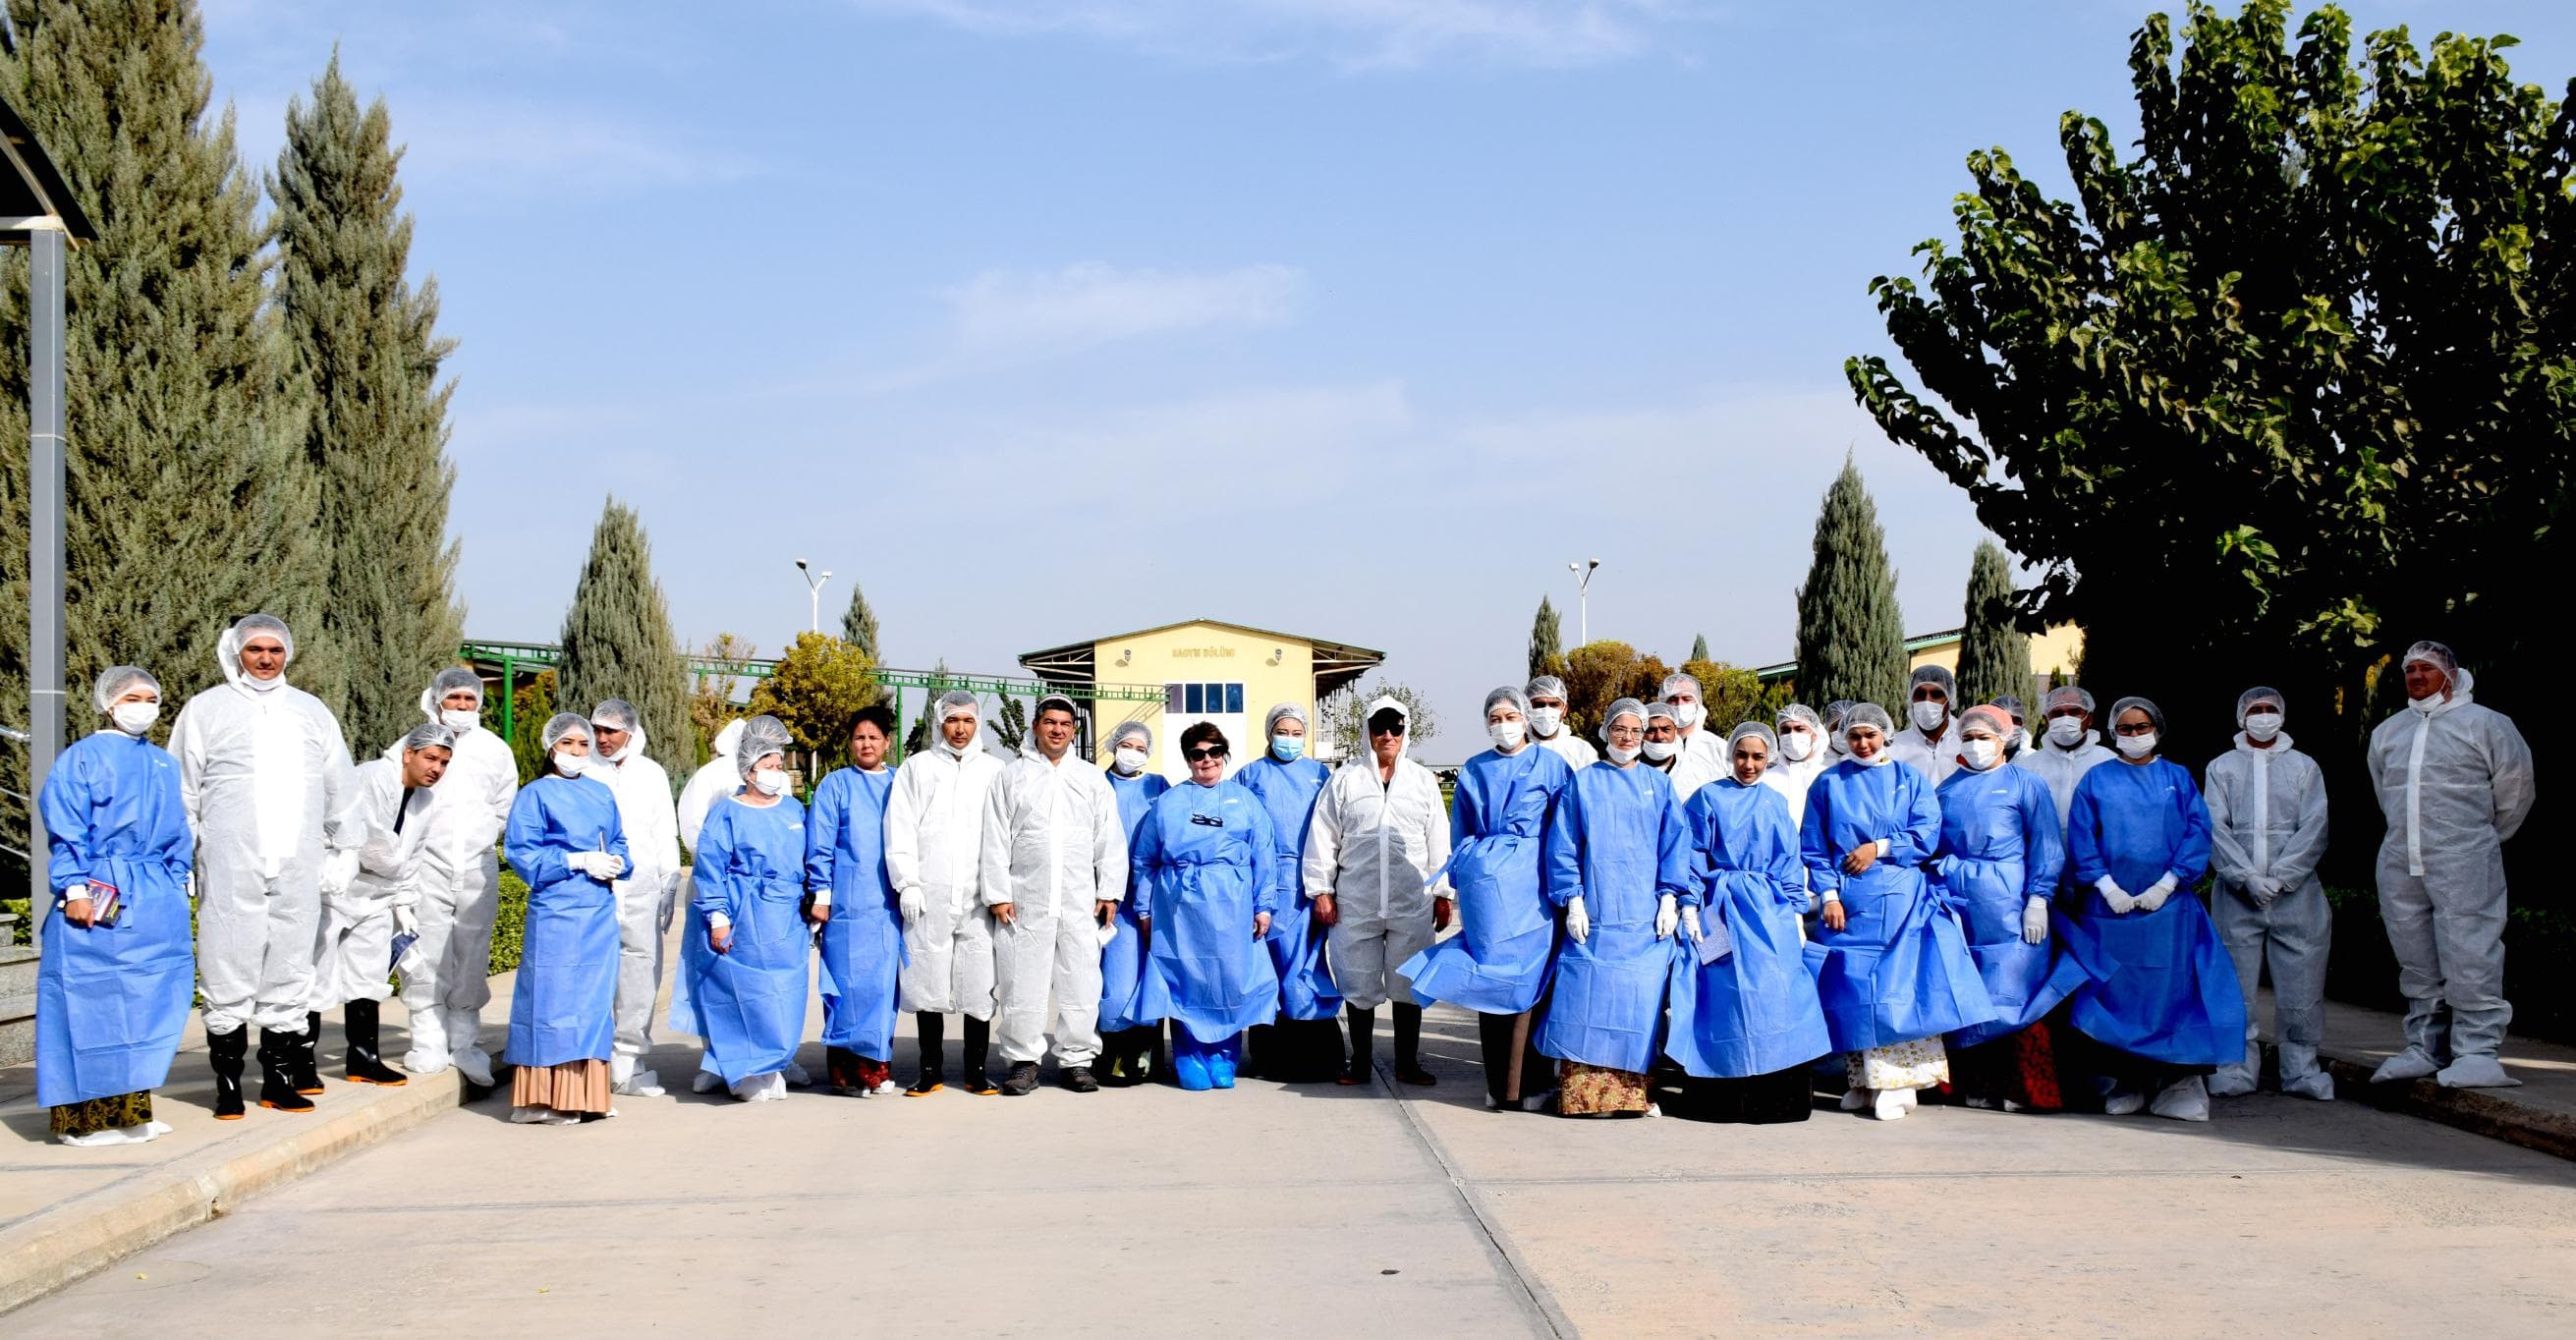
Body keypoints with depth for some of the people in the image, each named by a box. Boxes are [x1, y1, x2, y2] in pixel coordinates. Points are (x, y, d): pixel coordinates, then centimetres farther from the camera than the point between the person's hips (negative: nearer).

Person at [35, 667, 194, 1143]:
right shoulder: (84, 757, -1)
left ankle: (130, 1109, 13)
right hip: (98, 900, -6)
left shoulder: (165, 765, 17)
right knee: (94, 1001, -6)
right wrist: (75, 888, -15)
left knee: (145, 1000, 5)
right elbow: (65, 829, -7)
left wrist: (176, 889, 12)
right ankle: (89, 1117, -2)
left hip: (155, 902, 6)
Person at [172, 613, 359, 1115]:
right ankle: (227, 1079, 2)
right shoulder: (206, 710, 8)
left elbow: (340, 789, 21)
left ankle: (280, 1074, 10)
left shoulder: (312, 712, 18)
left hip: (298, 867, 3)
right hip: (229, 869, -3)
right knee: (230, 967, -4)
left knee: (291, 970, 4)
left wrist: (344, 851, 17)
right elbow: (182, 791, 6)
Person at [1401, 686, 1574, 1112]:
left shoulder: (1551, 766, 6)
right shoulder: (1474, 770, 14)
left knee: (1526, 978, -6)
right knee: (1493, 976, -1)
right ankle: (1502, 1084, 3)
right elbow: (1461, 834, 17)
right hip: (1485, 881, 2)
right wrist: (1463, 882, 10)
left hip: (1531, 884, -2)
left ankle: (1519, 1084, -1)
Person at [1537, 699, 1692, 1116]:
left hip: (1646, 916, 1)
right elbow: (1562, 846, 4)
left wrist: (1670, 898, -2)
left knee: (1641, 997, -4)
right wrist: (1573, 899, -5)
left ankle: (1634, 1092, 1)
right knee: (1589, 996, -8)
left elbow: (1675, 845, 9)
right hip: (1594, 913, -1)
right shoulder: (1583, 784, 9)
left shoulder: (1660, 786, 13)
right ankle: (1582, 1092, -5)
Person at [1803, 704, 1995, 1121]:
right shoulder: (1828, 784, 11)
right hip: (1847, 902, 1)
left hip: (1901, 900, -1)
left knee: (1901, 983, -8)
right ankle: (1864, 1080, 5)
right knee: (1851, 988, -2)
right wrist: (1829, 894, -4)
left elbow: (1927, 836, 0)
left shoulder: (1910, 780, 10)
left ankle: (1897, 1080, -6)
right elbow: (1813, 848, 7)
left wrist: (1880, 847, -9)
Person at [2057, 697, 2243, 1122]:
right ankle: (2123, 1085, 3)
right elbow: (2080, 838, 4)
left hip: (2168, 906, 0)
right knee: (2117, 992, -3)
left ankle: (2178, 1086, -6)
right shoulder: (2096, 780, 12)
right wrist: (2106, 886, -9)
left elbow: (2198, 832, 3)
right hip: (2110, 905, 0)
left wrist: (2168, 883, -9)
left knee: (2172, 989, -6)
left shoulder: (2179, 778, 12)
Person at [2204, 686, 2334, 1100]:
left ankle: (2301, 1068, 7)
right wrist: (2247, 877, -13)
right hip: (2237, 895, 0)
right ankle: (2237, 1066, 5)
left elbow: (2314, 829, 2)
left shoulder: (2304, 767, 12)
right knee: (2235, 986, -1)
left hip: (2295, 892, 0)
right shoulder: (2221, 767, 10)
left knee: (2301, 983, -1)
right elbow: (2214, 827, 0)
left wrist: (2279, 877, -11)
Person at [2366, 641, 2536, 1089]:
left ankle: (2478, 1051, -7)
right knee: (2417, 963, 9)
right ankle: (2425, 1049, 16)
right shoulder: (2387, 732, 15)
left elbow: (2514, 788, 6)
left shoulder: (2484, 724, -1)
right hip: (2399, 865, 6)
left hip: (2463, 864, -5)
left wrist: (2482, 839, 14)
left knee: (2469, 957, -9)